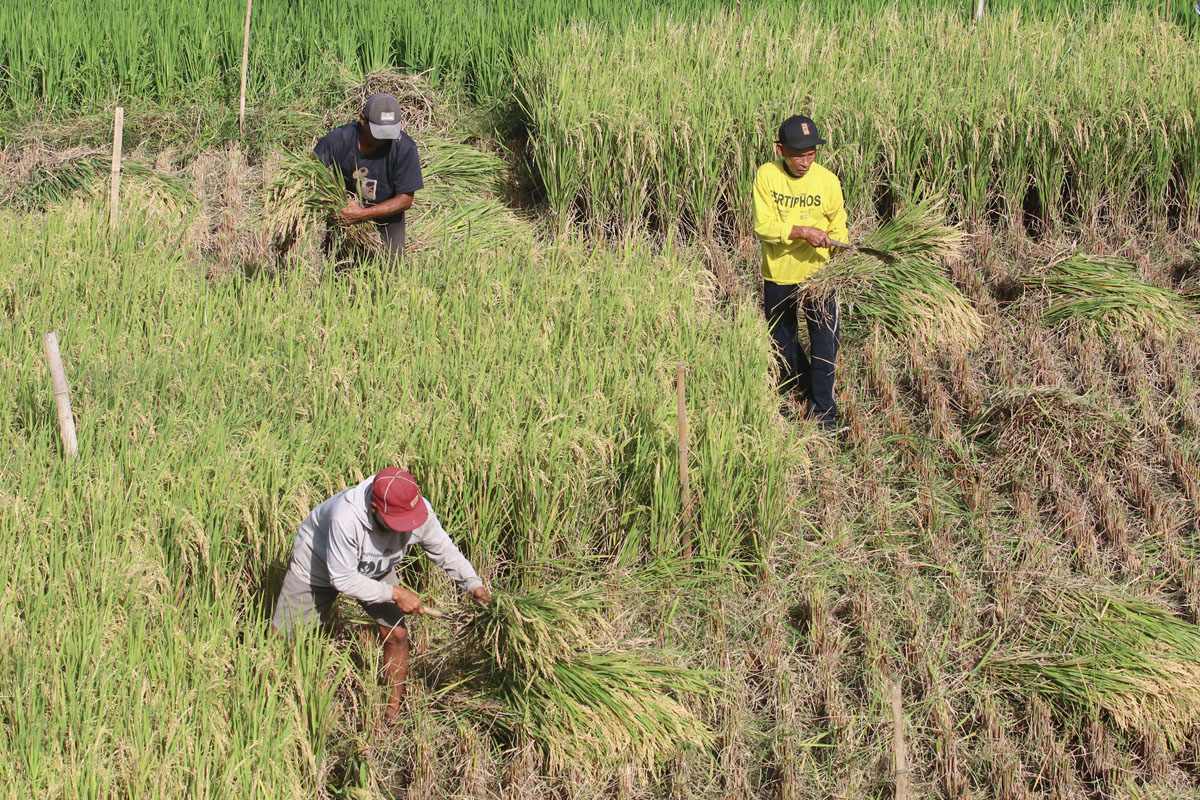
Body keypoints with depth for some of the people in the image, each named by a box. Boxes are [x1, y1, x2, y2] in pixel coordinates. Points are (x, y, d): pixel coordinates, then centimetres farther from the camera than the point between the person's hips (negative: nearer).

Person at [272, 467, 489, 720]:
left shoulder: (421, 511, -31)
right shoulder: (346, 518, -46)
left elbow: (446, 553, -12)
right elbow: (343, 579, -35)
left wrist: (475, 586, -25)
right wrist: (394, 594, -34)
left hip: (376, 571, 4)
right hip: (317, 565, -4)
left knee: (396, 634, -7)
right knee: (280, 636, 2)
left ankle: (393, 712, 10)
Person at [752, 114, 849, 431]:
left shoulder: (827, 180, -8)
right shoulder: (766, 175, -11)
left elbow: (838, 227, 2)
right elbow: (763, 226, -16)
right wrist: (801, 231, -28)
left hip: (818, 275, -1)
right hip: (778, 277, 1)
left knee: (823, 345, -4)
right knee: (783, 343, 17)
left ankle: (823, 409, 7)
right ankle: (799, 392, 39)